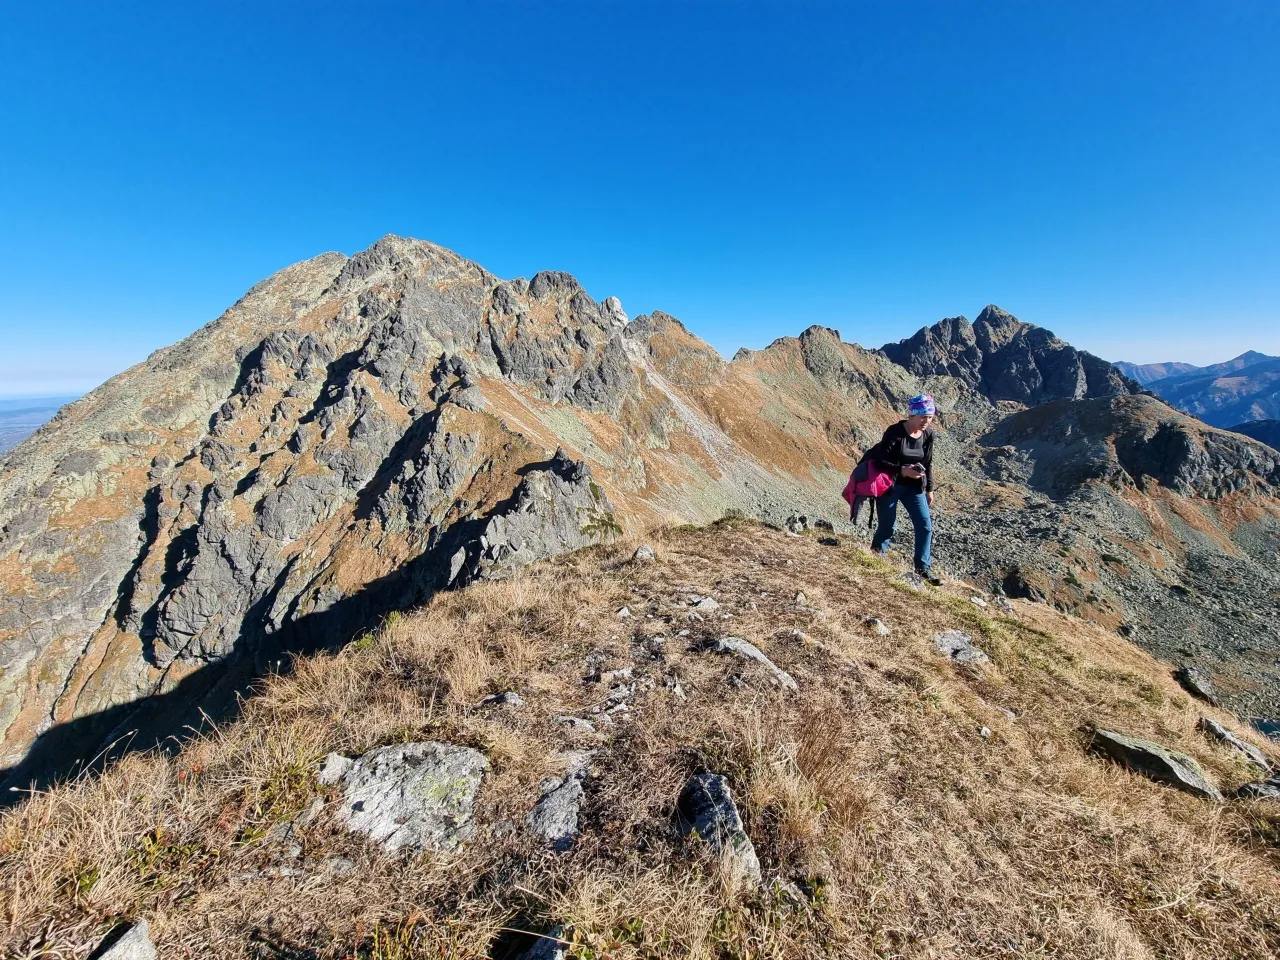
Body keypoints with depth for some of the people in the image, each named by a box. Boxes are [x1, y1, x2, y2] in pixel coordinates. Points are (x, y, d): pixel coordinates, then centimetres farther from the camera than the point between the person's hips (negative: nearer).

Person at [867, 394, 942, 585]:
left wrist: (929, 489, 10)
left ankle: (923, 567, 15)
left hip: (914, 487, 5)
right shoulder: (895, 432, -19)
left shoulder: (928, 435, -2)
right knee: (887, 526, 5)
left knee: (926, 525, 1)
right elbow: (879, 461, -19)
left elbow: (928, 463, 8)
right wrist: (902, 470, -30)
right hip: (890, 485, -5)